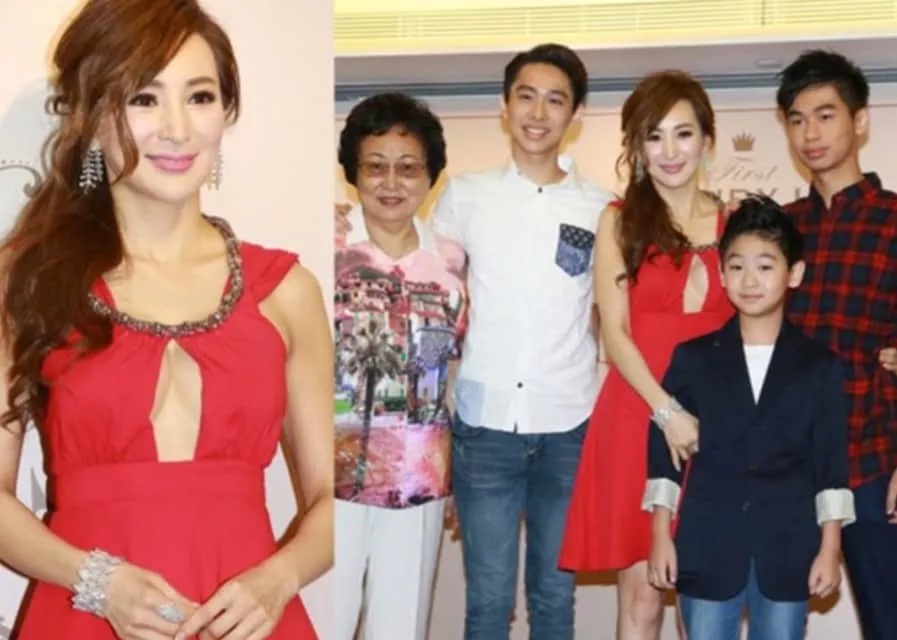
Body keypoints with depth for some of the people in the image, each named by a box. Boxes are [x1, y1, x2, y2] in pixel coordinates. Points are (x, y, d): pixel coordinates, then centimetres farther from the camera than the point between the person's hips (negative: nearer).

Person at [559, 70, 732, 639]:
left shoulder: (735, 222, 8)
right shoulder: (619, 222, 4)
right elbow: (615, 334, -3)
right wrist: (668, 411, -14)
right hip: (638, 417, -1)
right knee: (641, 591, 0)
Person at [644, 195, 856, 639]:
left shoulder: (820, 367, 3)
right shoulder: (693, 358, 2)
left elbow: (831, 464, 3)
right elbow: (663, 450, 3)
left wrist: (830, 549, -1)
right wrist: (660, 537, -1)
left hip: (788, 550, 0)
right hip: (707, 547, 0)